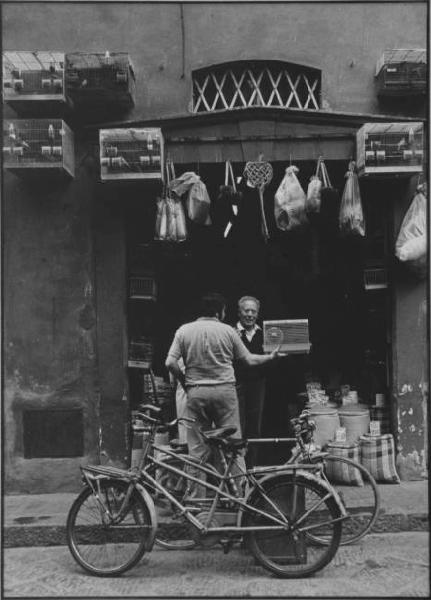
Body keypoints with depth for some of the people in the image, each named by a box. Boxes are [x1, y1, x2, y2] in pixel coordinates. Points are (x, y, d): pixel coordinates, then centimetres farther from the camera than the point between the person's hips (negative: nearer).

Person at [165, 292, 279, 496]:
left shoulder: (184, 330, 4)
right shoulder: (227, 330, 0)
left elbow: (170, 363, -4)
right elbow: (249, 360, 6)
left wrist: (185, 382, 10)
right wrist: (271, 356, 22)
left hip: (196, 392, 2)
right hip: (225, 391, -1)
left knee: (197, 447, 8)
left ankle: (197, 498, 13)